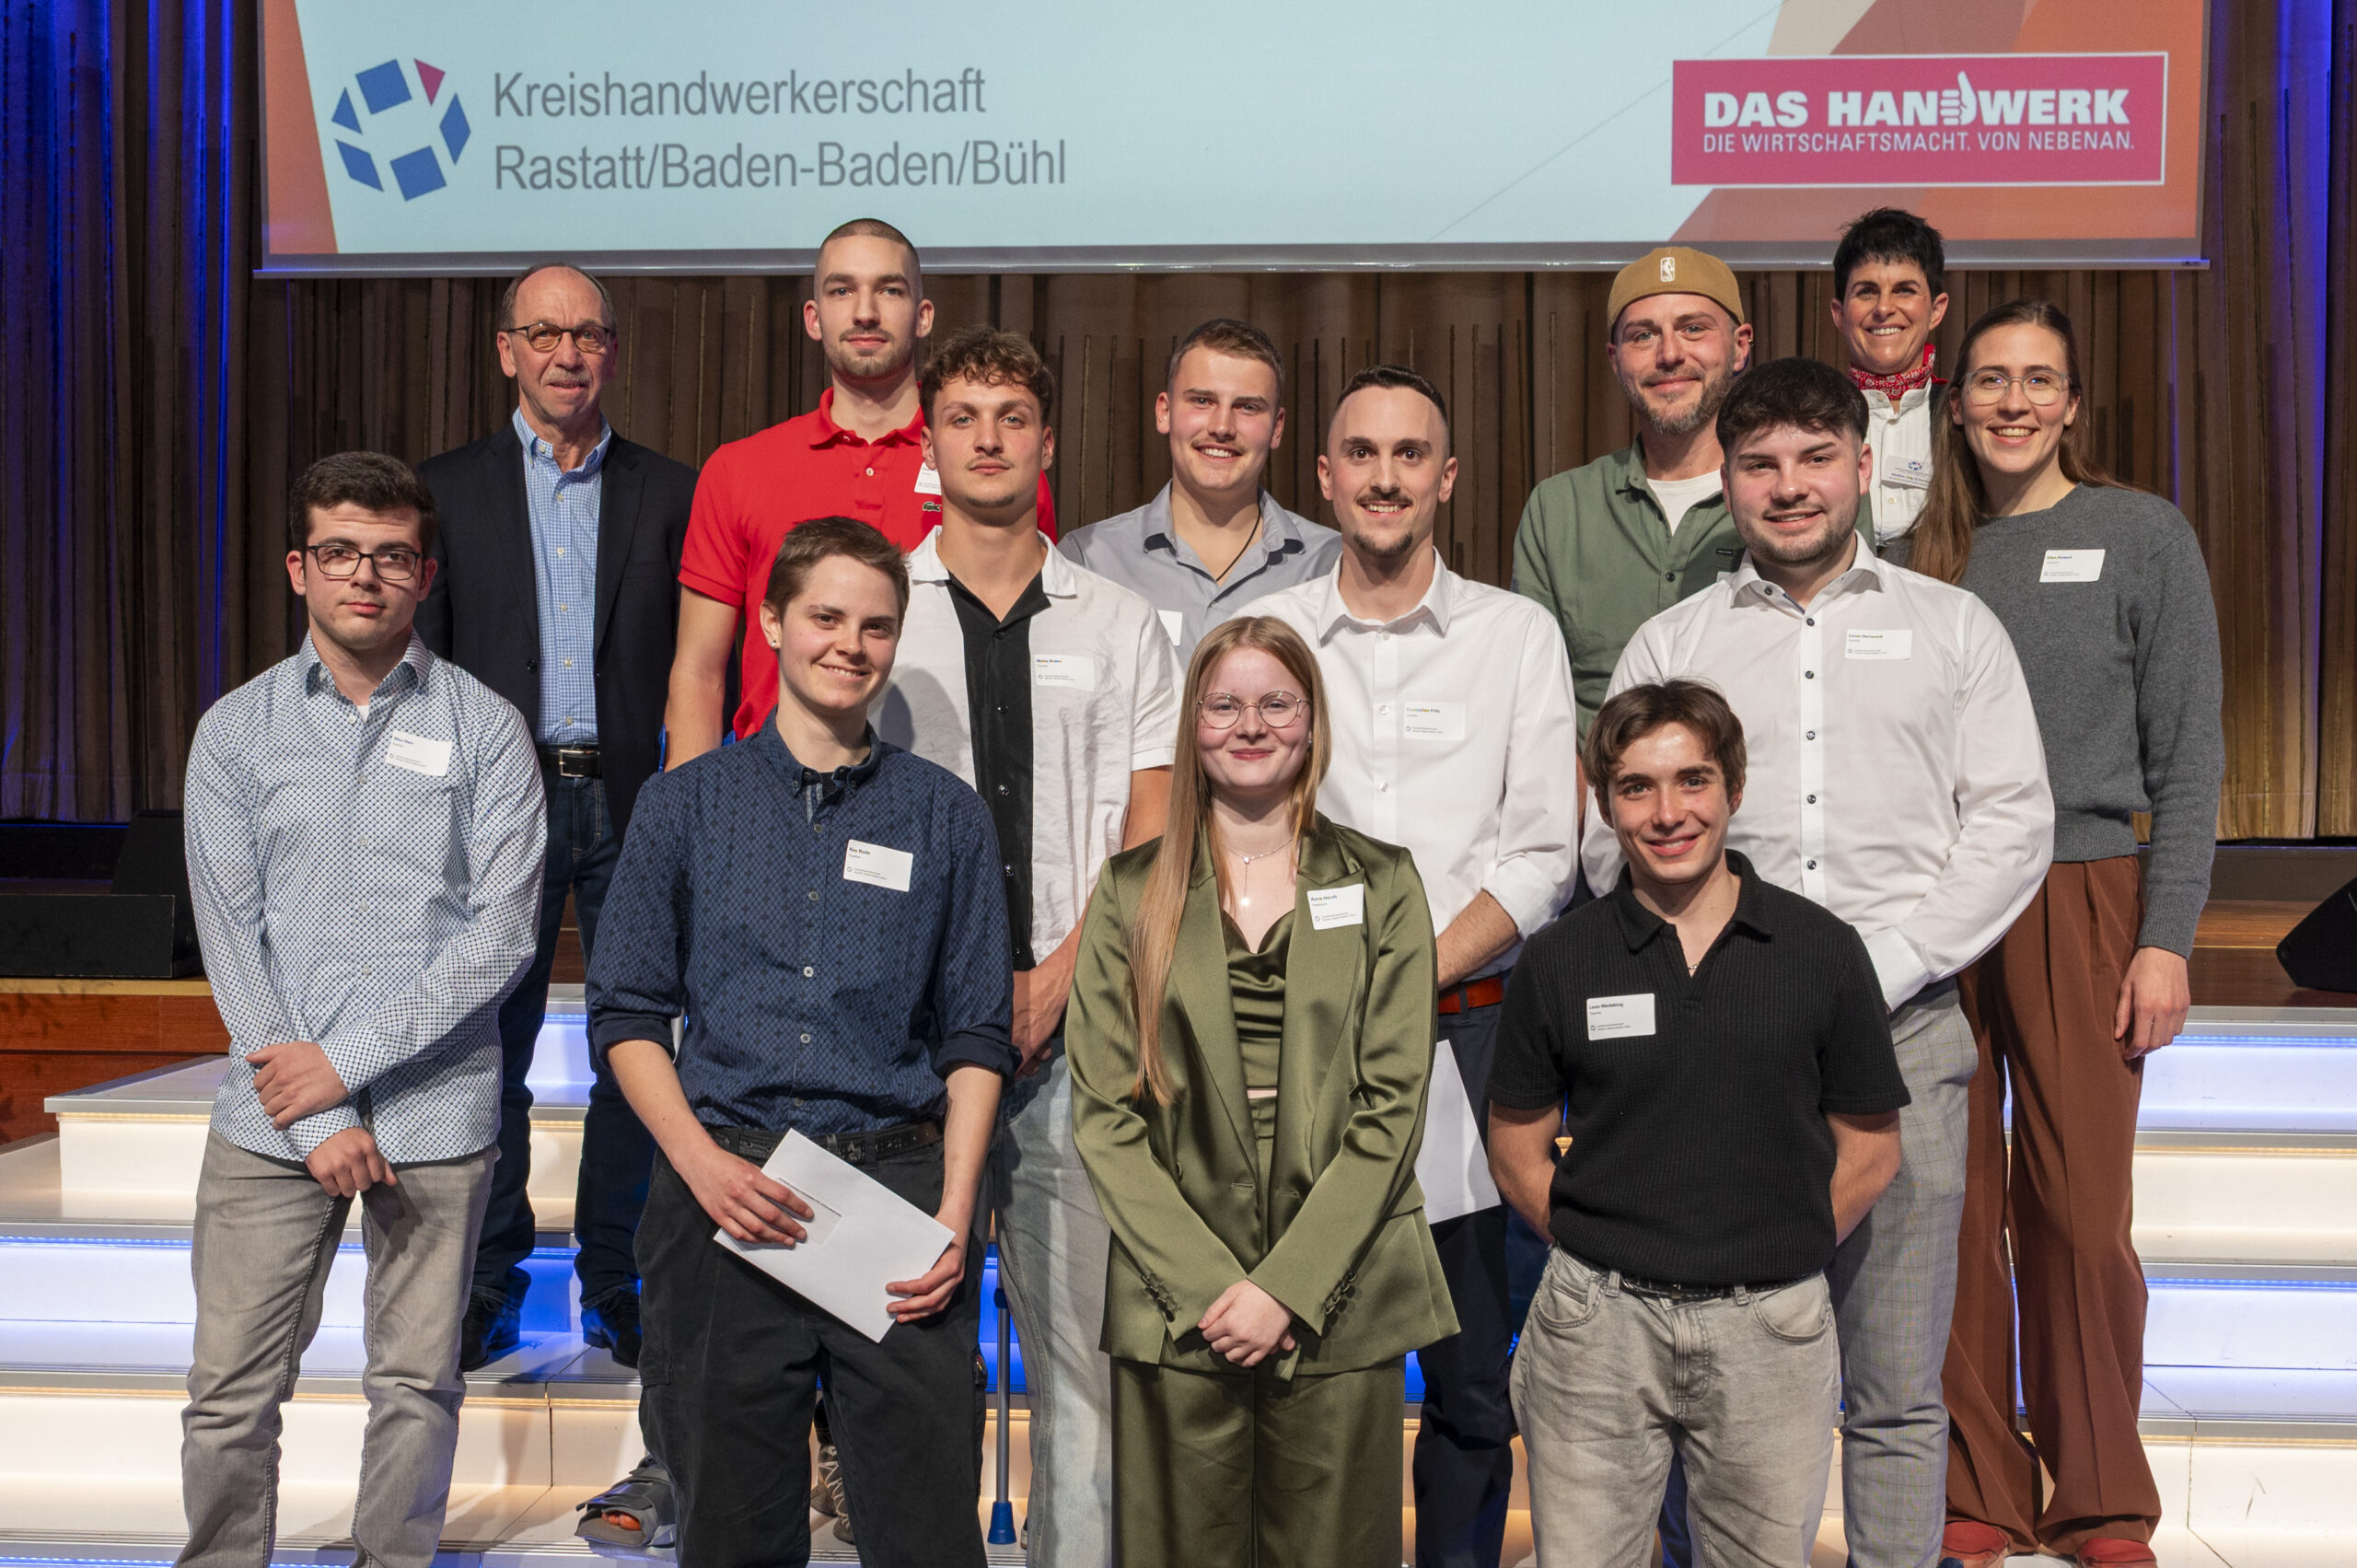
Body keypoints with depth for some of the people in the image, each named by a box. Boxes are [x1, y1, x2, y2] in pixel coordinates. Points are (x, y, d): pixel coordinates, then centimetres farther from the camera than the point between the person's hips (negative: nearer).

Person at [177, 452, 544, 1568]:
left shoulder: (484, 728, 2)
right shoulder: (234, 731, 6)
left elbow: (501, 933, -5)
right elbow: (231, 940, 0)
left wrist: (348, 1060, -12)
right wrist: (319, 1120, -9)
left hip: (436, 1112, -1)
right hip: (269, 1116, 1)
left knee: (417, 1387, 8)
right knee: (231, 1395, 3)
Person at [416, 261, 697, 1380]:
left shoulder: (669, 492, 8)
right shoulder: (448, 489, 8)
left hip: (635, 801, 0)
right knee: (487, 1051, 4)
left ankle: (618, 1285, 16)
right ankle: (487, 1288, 17)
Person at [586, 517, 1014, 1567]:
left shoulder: (945, 816, 9)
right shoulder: (685, 804, 8)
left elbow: (974, 1036, 7)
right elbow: (626, 1013, 7)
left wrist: (954, 1209, -5)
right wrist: (703, 1163, -8)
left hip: (897, 1186, 0)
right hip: (724, 1193, 0)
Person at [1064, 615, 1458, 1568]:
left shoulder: (1380, 884, 6)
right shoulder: (1133, 892, 7)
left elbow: (1391, 1105, -1)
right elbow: (1103, 1112, 2)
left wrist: (1288, 1287, -10)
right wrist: (1206, 1283, -9)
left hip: (1339, 1301, 0)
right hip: (1176, 1305, 0)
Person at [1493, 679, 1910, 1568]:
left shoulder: (1821, 951, 0)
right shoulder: (1559, 962, 0)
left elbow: (1870, 1151, 6)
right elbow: (1516, 1148, 7)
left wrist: (1772, 1257, 1)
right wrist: (1608, 1255, -1)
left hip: (1772, 1327, 0)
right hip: (1599, 1326, 0)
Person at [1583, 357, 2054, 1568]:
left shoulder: (1953, 628, 13)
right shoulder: (1668, 646, 14)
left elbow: (2014, 824, 6)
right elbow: (1615, 843, 8)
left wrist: (1877, 967, -6)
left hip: (1905, 1032, 0)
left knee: (1897, 1386, 2)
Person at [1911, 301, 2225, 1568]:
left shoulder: (2143, 537, 4)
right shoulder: (1926, 548, 10)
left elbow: (2186, 759, 2)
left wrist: (2167, 938, -6)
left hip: (2078, 905, -2)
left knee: (2081, 1216, -2)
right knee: (1956, 1211, 2)